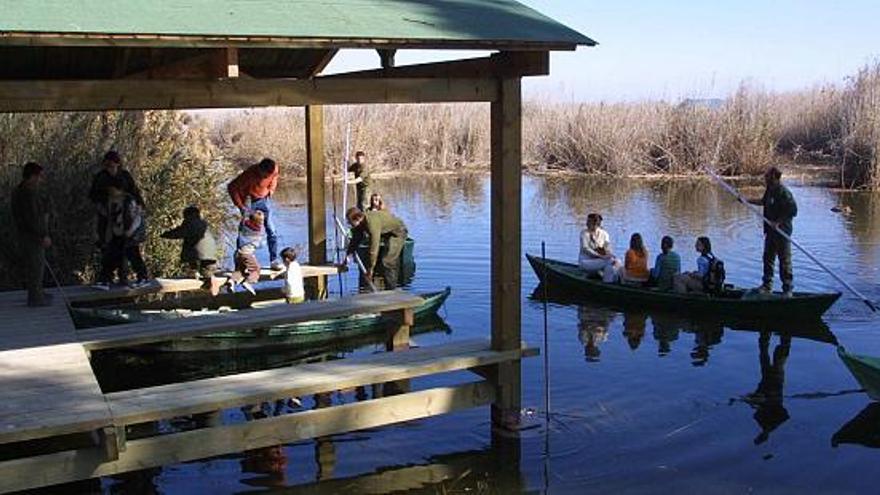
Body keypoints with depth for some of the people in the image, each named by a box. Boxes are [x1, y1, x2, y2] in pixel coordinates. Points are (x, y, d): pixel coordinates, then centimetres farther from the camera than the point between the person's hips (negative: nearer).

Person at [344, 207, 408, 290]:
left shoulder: (372, 223, -36)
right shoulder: (360, 223, -9)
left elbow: (374, 248, -37)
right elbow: (355, 240, 5)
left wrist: (370, 270, -35)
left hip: (397, 232, -9)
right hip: (388, 233, 9)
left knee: (388, 262, -16)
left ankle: (391, 289, -8)